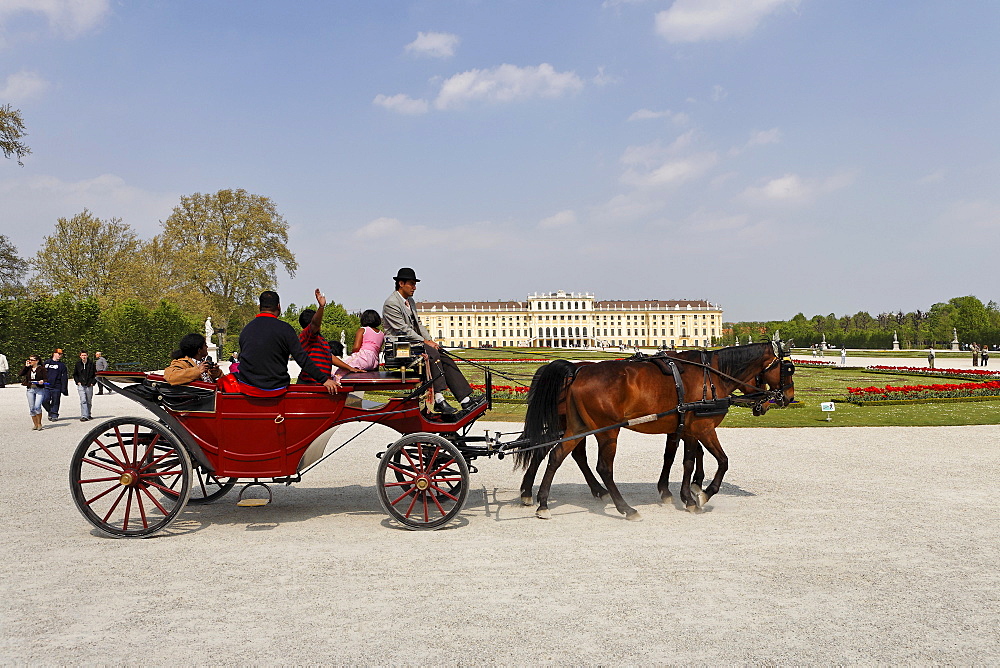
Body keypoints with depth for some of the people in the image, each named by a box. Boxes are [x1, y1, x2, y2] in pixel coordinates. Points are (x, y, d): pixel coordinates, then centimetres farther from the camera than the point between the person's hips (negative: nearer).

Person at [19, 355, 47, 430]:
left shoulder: (41, 369, -1)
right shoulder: (28, 369, 10)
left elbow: (45, 378, -3)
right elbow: (21, 374, -4)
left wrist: (43, 381, -23)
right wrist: (26, 366, -3)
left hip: (40, 389, -5)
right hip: (30, 390, 5)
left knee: (37, 407, -16)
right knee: (31, 408, 5)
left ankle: (39, 423, 0)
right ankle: (35, 425, 16)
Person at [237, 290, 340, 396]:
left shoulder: (246, 329, 5)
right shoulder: (284, 329, -9)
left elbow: (242, 357, 16)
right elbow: (302, 359, -12)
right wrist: (324, 379, -9)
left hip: (247, 388, 3)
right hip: (276, 391, -3)